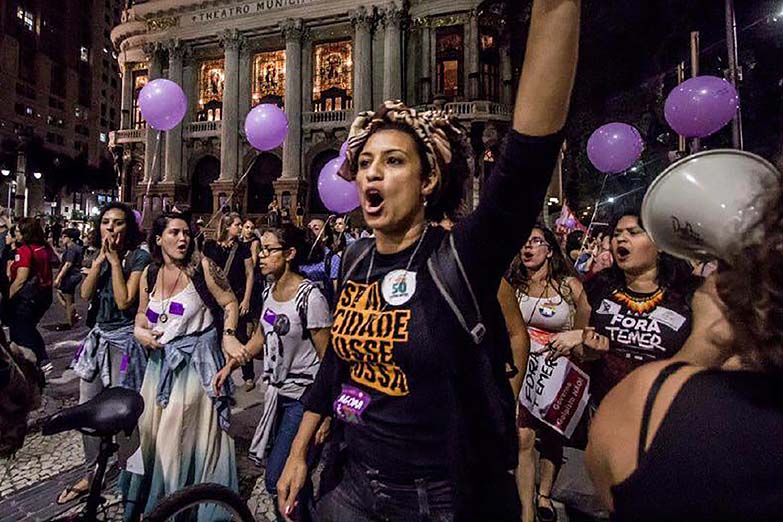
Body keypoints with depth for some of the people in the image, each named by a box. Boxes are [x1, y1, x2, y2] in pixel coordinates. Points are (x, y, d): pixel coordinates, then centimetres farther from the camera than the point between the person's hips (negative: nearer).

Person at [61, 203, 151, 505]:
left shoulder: (139, 257, -12)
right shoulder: (99, 256, 9)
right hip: (98, 337, 7)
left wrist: (115, 260, -17)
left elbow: (124, 301, -19)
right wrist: (101, 259, -10)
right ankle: (92, 474, 34)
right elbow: (86, 294, -3)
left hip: (124, 340, -7)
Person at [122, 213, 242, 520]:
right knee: (150, 432, 18)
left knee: (184, 436, 4)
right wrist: (139, 330, -2)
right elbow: (143, 312, 18)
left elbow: (230, 303, -7)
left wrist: (228, 335, -19)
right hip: (161, 360, 6)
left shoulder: (202, 266, -11)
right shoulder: (149, 274, 5)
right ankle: (148, 497, 43)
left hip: (196, 361, -5)